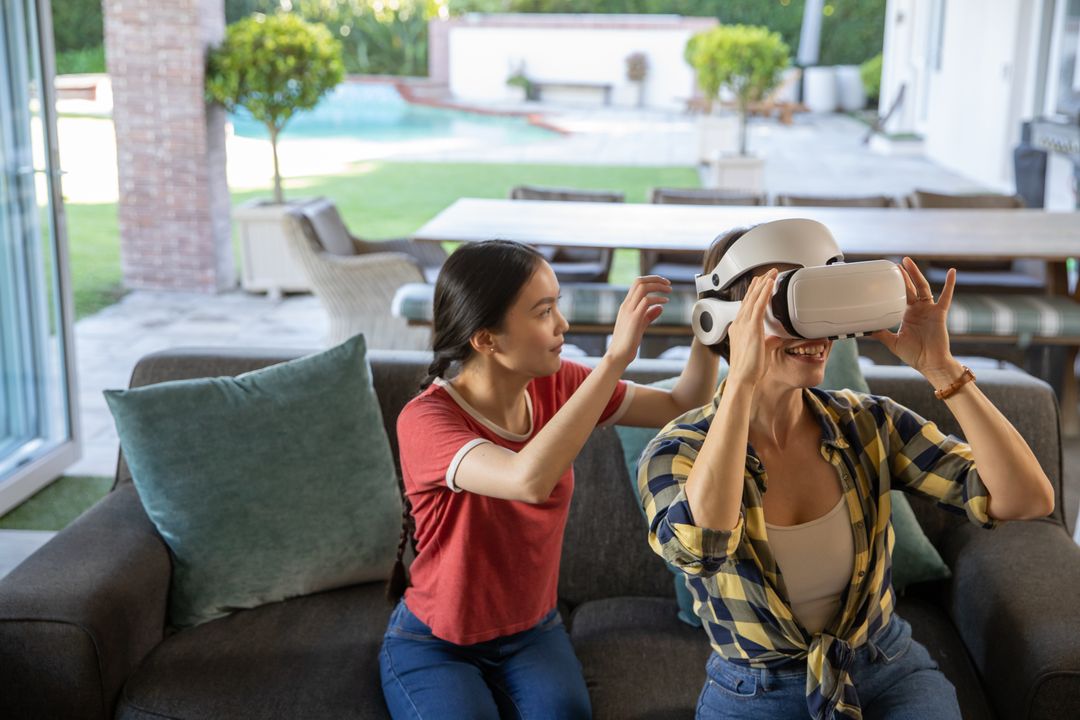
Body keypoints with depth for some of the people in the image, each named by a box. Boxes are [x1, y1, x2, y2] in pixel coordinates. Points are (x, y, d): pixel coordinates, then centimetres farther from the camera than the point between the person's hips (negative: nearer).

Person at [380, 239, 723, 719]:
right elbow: (530, 480, -45)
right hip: (434, 644, -3)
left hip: (532, 632, 3)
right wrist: (616, 357, -42)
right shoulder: (425, 421, -27)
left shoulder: (556, 385, -10)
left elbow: (682, 409, -3)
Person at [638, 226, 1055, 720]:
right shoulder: (677, 452, -14)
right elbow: (701, 547, -37)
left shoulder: (869, 424, -4)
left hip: (893, 677, 3)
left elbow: (1029, 499, -11)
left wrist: (940, 368, -19)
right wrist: (742, 380, -37)